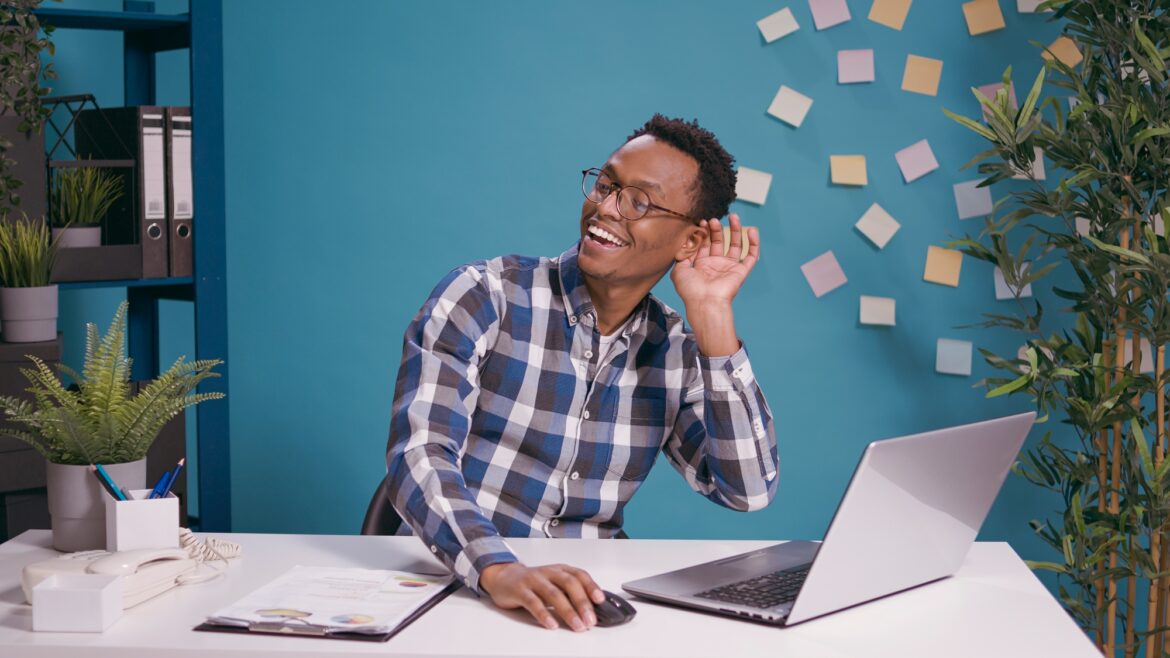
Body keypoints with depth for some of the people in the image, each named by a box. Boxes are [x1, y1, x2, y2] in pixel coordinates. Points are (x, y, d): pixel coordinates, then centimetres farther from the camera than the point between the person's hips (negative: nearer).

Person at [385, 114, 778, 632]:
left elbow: (748, 490, -4)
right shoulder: (483, 297, -6)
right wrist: (499, 570, -36)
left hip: (583, 603, 3)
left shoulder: (677, 354, 6)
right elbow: (418, 453, -18)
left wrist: (712, 316, -8)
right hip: (453, 587, -3)